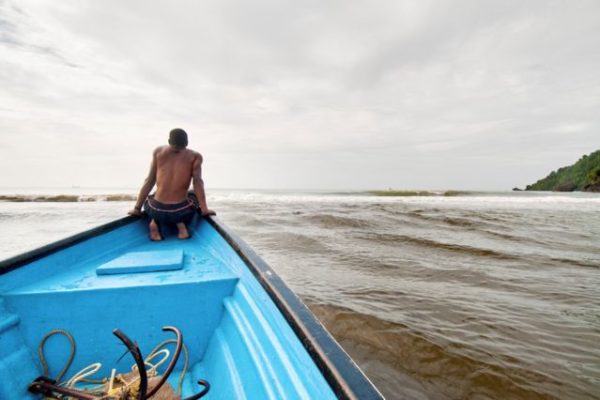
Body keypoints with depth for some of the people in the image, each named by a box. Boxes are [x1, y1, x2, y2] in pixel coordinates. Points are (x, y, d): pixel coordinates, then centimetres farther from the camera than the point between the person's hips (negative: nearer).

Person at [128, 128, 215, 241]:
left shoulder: (158, 151, 6)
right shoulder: (195, 156, 0)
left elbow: (149, 181, 6)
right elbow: (198, 182, -10)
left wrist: (137, 208, 12)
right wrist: (204, 209, -8)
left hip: (157, 211, 2)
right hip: (180, 212, -2)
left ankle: (154, 222, 8)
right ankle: (181, 224, 5)